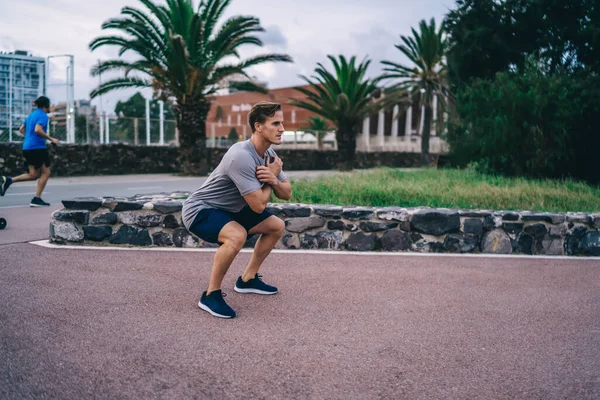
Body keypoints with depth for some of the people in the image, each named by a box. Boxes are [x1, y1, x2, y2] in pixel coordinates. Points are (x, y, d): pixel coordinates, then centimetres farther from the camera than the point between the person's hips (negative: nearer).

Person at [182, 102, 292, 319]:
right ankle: (211, 295, -17)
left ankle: (247, 280, 22)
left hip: (228, 210, 10)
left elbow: (286, 194, 2)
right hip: (199, 210, -9)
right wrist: (270, 178, -14)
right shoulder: (241, 156, -31)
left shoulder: (268, 154, -2)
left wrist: (273, 180, -20)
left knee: (277, 226, 12)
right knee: (237, 235, -37)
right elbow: (258, 205, -30)